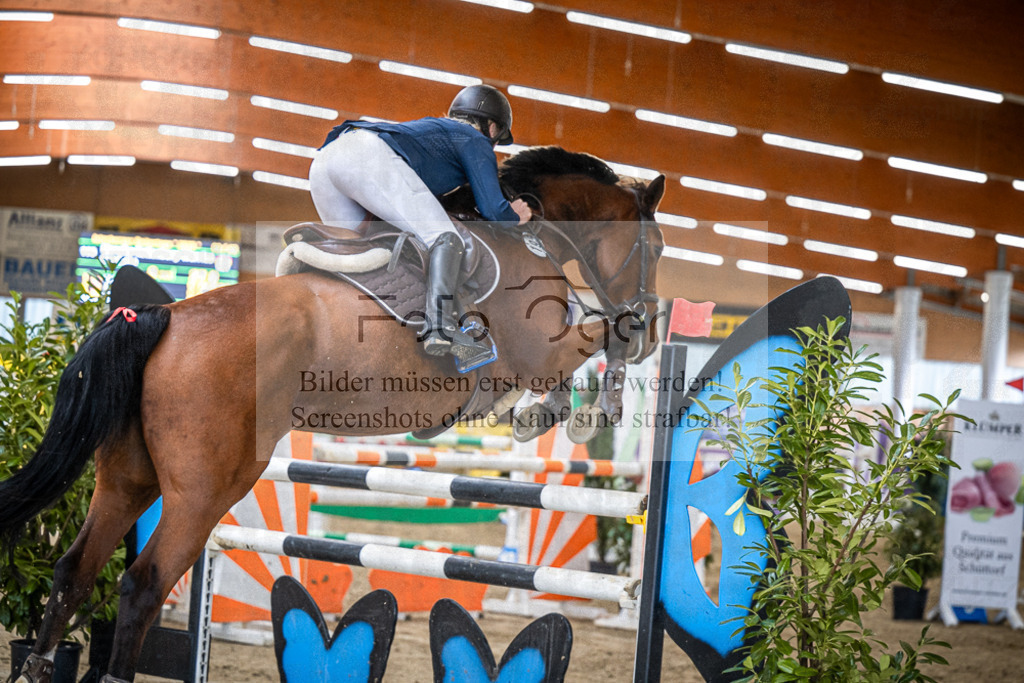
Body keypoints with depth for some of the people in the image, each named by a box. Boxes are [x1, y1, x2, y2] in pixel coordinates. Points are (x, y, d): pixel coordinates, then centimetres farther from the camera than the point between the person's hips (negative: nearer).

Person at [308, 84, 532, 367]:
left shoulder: (429, 126, 41)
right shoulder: (475, 141, 20)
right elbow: (493, 210, 9)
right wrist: (515, 217, 30)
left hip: (324, 157, 8)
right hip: (371, 158, -8)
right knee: (447, 241, -10)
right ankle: (441, 328, -29)